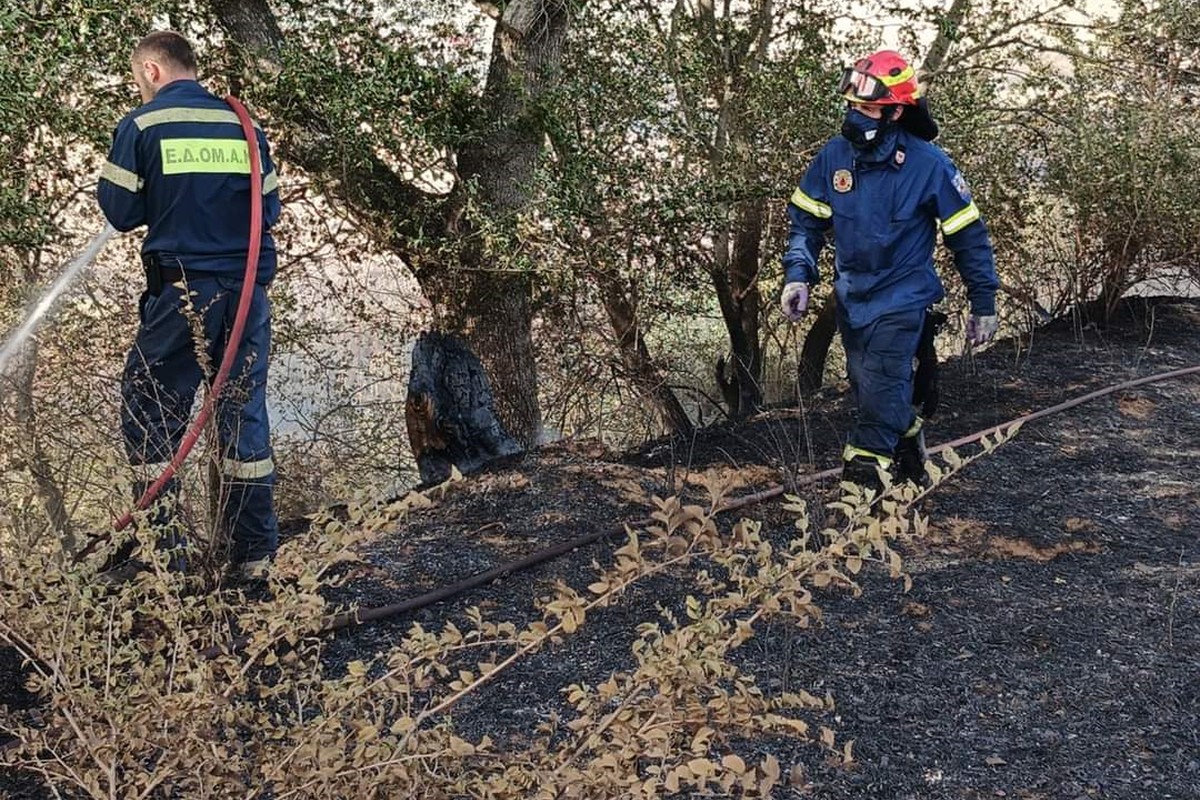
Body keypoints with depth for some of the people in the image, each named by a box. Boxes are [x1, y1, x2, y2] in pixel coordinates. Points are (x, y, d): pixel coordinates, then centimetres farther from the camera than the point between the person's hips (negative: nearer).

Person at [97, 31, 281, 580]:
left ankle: (162, 552, 5)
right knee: (245, 416, 11)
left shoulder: (142, 124, -1)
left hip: (182, 292, -4)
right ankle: (254, 554, 12)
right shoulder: (243, 123, 9)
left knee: (150, 418, 7)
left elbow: (120, 213, 1)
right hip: (248, 292, 4)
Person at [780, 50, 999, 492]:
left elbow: (968, 236, -8)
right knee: (868, 390, 18)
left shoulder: (929, 165, -17)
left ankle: (863, 478, -1)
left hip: (901, 299, -5)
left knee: (879, 392, -11)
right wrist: (797, 275, -10)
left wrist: (984, 306, -4)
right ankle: (907, 440, 43)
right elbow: (806, 219, 5)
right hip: (851, 296, 5)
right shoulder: (834, 155, -6)